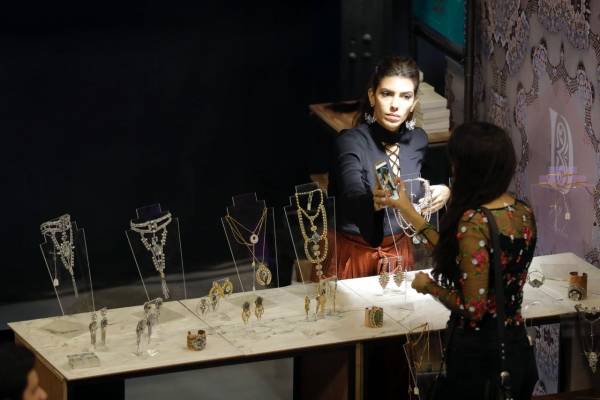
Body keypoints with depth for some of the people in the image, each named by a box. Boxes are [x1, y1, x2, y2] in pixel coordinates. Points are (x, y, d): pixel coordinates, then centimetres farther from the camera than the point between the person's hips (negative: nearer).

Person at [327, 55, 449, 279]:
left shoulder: (418, 140, -4)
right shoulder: (350, 143, -22)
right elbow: (353, 200, -39)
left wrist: (439, 193, -8)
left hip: (398, 250, 5)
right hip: (353, 252, -5)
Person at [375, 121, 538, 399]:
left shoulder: (474, 223, -24)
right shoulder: (524, 214, 0)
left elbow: (472, 308, -24)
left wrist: (428, 285, -6)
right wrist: (409, 212, 14)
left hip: (479, 355, -7)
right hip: (518, 349, 7)